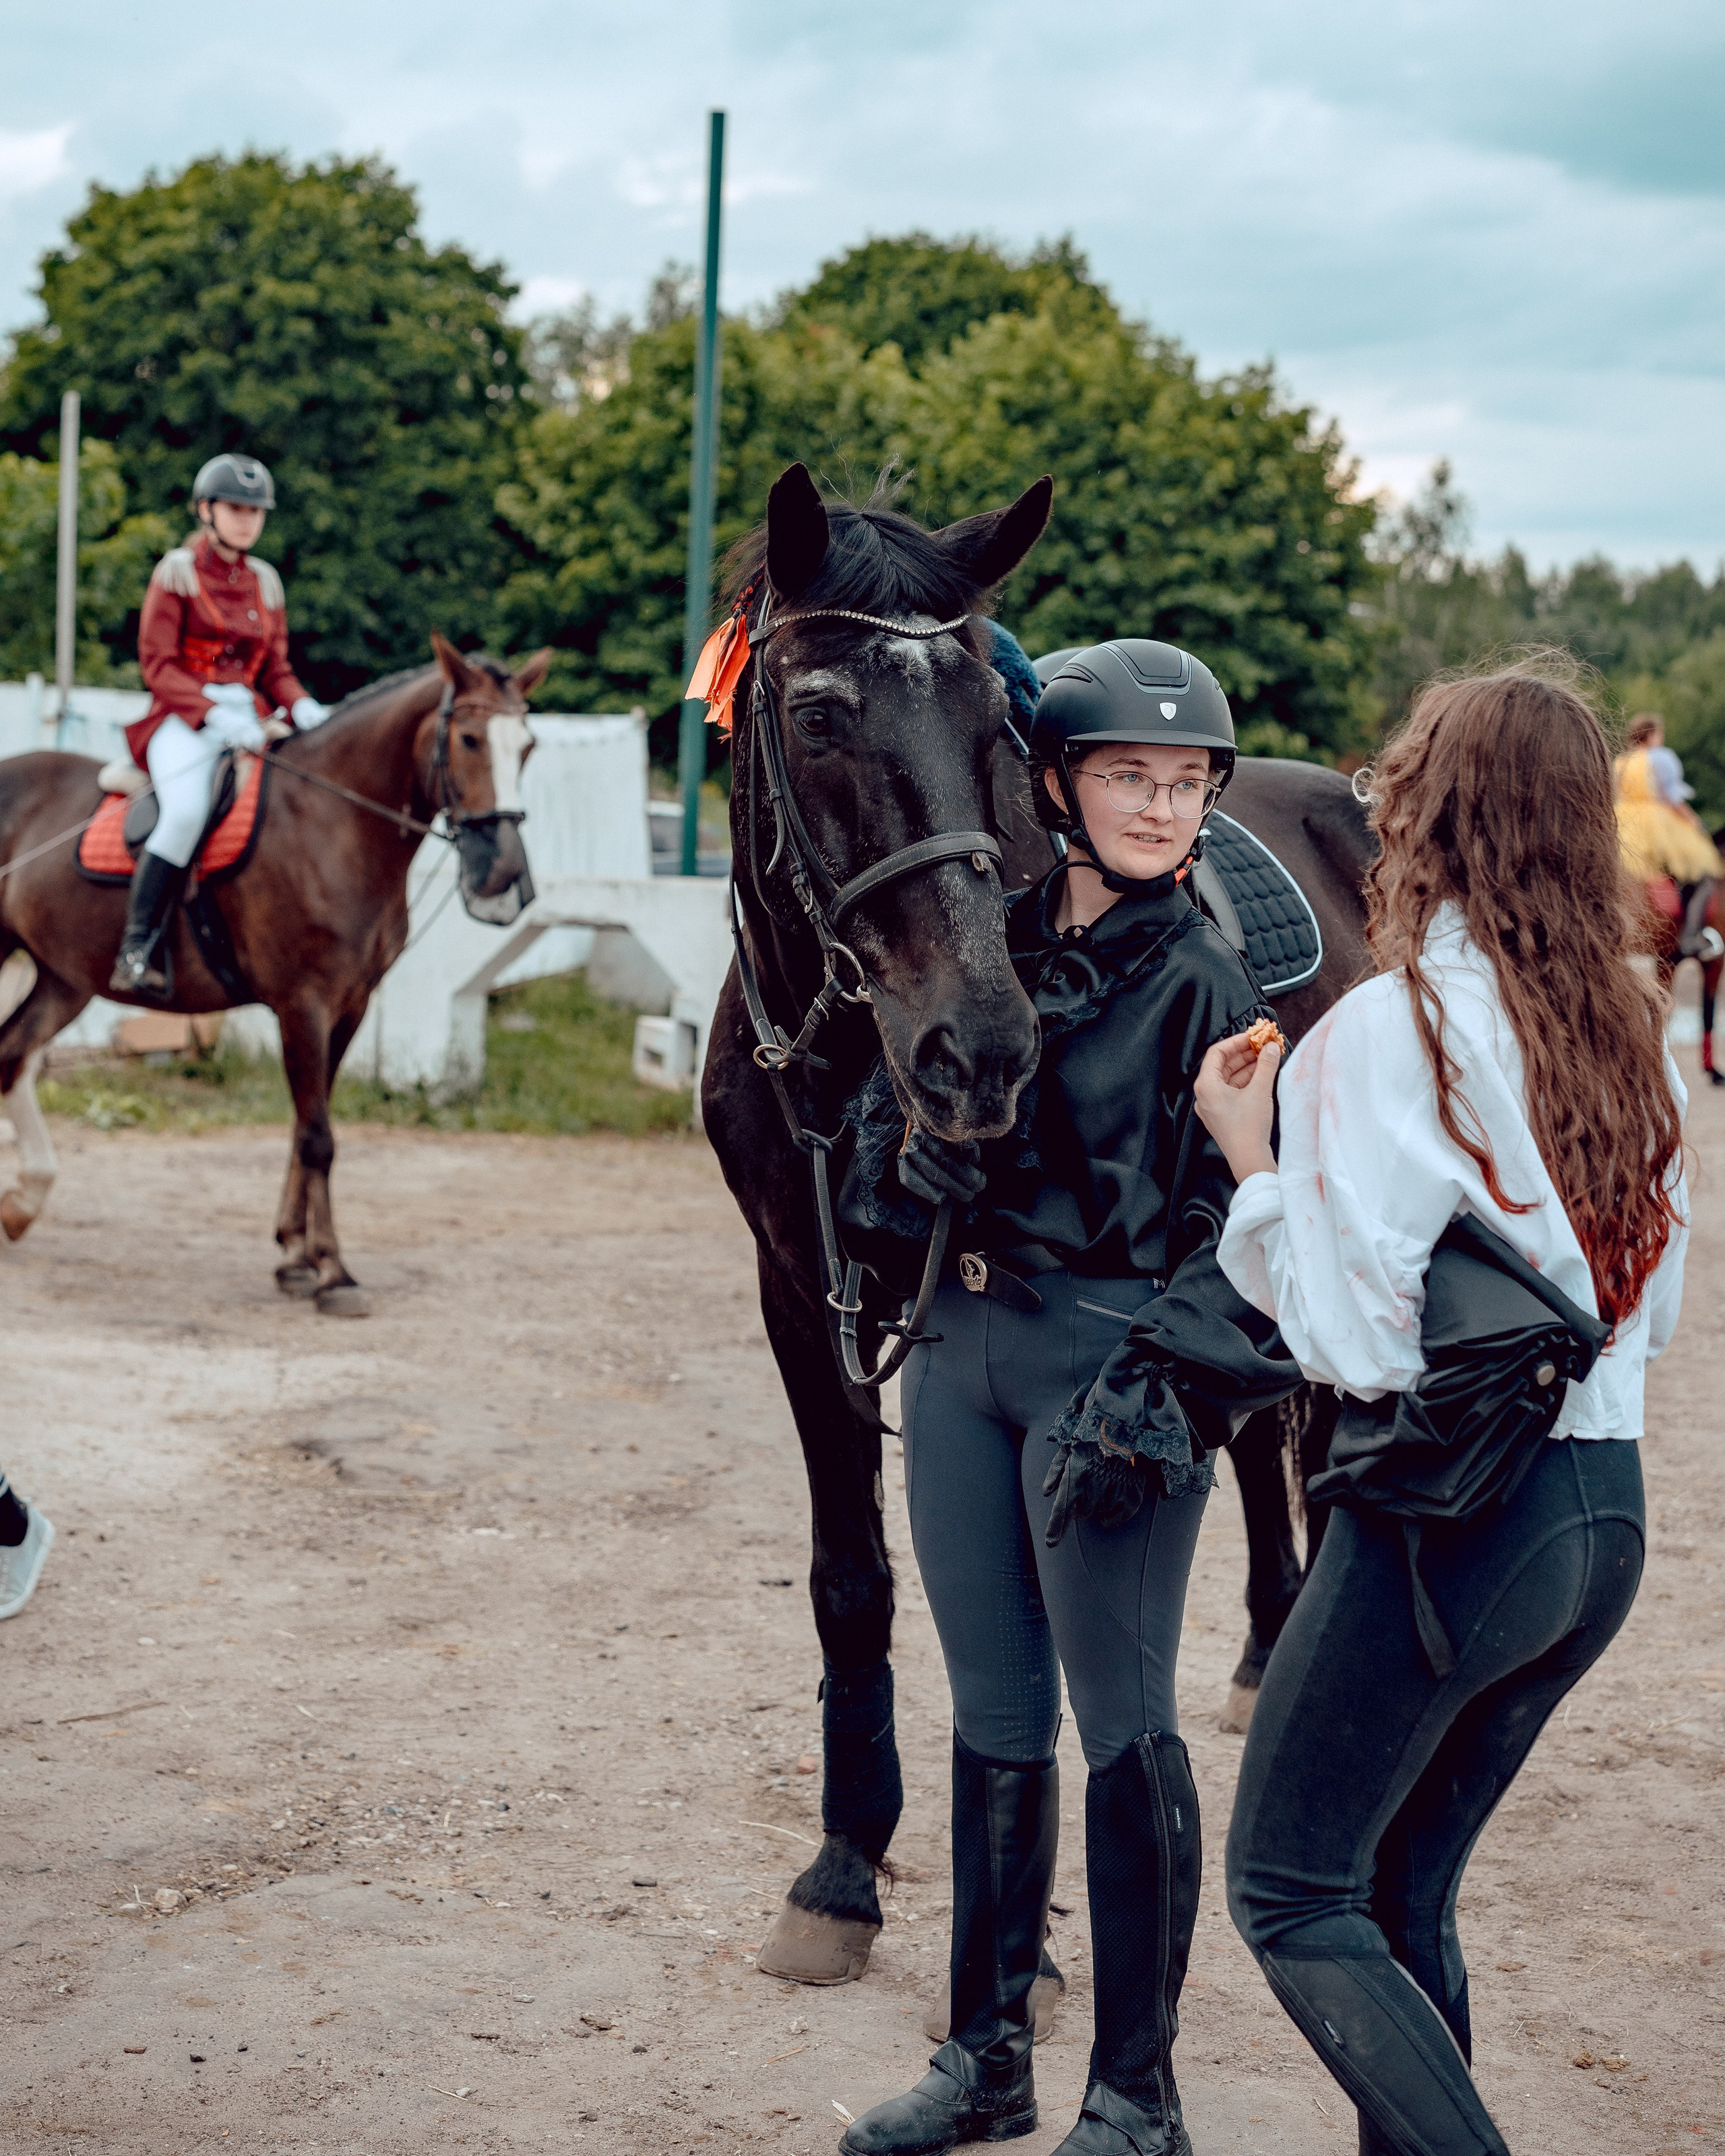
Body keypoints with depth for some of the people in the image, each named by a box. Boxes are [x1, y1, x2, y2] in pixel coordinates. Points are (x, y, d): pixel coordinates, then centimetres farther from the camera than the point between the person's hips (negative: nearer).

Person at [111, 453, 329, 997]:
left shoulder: (265, 581, 17)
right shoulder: (177, 571, 1)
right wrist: (213, 715, -21)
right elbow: (158, 666, -6)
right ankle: (136, 951, -27)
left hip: (247, 720, 6)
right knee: (186, 812, -34)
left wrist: (302, 706, -5)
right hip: (183, 720, -6)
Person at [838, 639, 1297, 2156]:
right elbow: (892, 1109, 18)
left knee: (1124, 1732, 0)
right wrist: (905, 1178, -4)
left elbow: (1251, 1224, -12)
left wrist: (1164, 1391, -21)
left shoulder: (1208, 985, -9)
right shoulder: (989, 942, 7)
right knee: (995, 1723, 14)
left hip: (1110, 1363, -6)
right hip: (963, 1354, 6)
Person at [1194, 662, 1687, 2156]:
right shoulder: (1633, 1028, 6)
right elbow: (1653, 1307, 14)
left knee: (1286, 1888, 5)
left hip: (1451, 1513, -7)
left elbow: (1360, 1340, -18)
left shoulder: (1389, 1030, -16)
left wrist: (1253, 1160, -7)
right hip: (1611, 1512, 7)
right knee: (1405, 1889, 19)